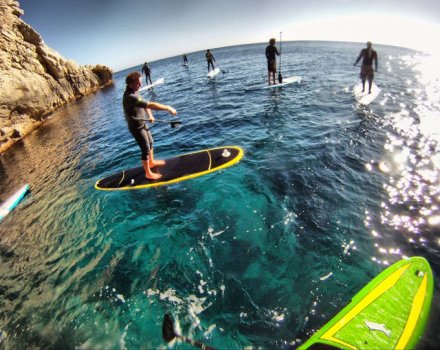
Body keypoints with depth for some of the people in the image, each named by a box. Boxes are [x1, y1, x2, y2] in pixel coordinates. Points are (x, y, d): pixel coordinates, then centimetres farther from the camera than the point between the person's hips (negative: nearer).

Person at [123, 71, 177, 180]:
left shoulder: (134, 92, 0)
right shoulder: (130, 97, -32)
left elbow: (146, 104, 10)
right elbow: (150, 105, -37)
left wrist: (150, 115, -4)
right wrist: (168, 108, -33)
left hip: (142, 123, 10)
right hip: (136, 127, -10)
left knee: (150, 143, 24)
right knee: (146, 149, -1)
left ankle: (152, 162, 46)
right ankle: (148, 173, 15)